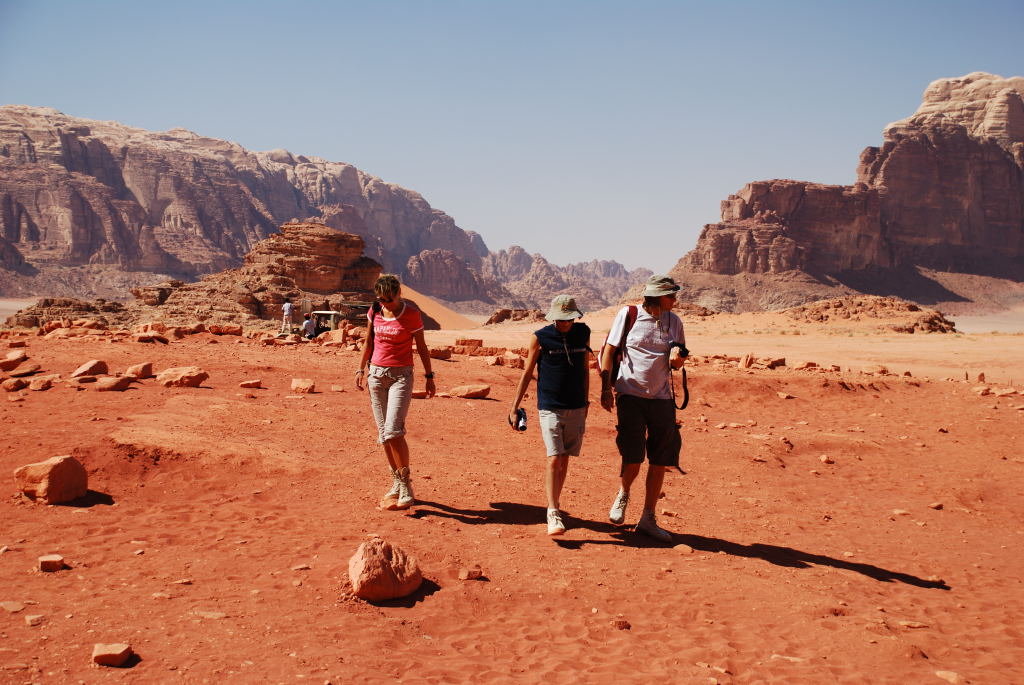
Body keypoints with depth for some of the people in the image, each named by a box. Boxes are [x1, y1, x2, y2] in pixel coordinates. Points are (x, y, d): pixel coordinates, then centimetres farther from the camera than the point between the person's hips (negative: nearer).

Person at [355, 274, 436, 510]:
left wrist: (429, 376, 4)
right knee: (383, 433, 7)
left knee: (393, 431, -16)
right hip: (376, 373, 5)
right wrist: (361, 369, 16)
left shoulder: (411, 314, -7)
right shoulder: (374, 311, 5)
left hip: (401, 375, -5)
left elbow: (421, 347, 0)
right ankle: (397, 484, 18)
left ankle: (406, 489, -8)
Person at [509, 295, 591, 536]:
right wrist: (514, 408, 0)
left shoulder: (583, 333, 5)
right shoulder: (540, 337, -6)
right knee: (553, 460, -12)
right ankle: (553, 515, -9)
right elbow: (527, 373, 1)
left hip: (576, 409, 4)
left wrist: (585, 403, 18)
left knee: (564, 460, 10)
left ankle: (554, 505, 24)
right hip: (550, 408, -4)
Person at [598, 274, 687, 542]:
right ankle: (623, 495, 22)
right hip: (630, 396, -4)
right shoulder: (628, 315, -5)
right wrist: (606, 388, -6)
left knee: (661, 461, 4)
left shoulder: (674, 321, 5)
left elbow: (678, 362, 14)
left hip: (661, 398, 4)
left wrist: (677, 356, -11)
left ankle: (648, 518, 19)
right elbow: (608, 350, 0)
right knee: (633, 457, -11)